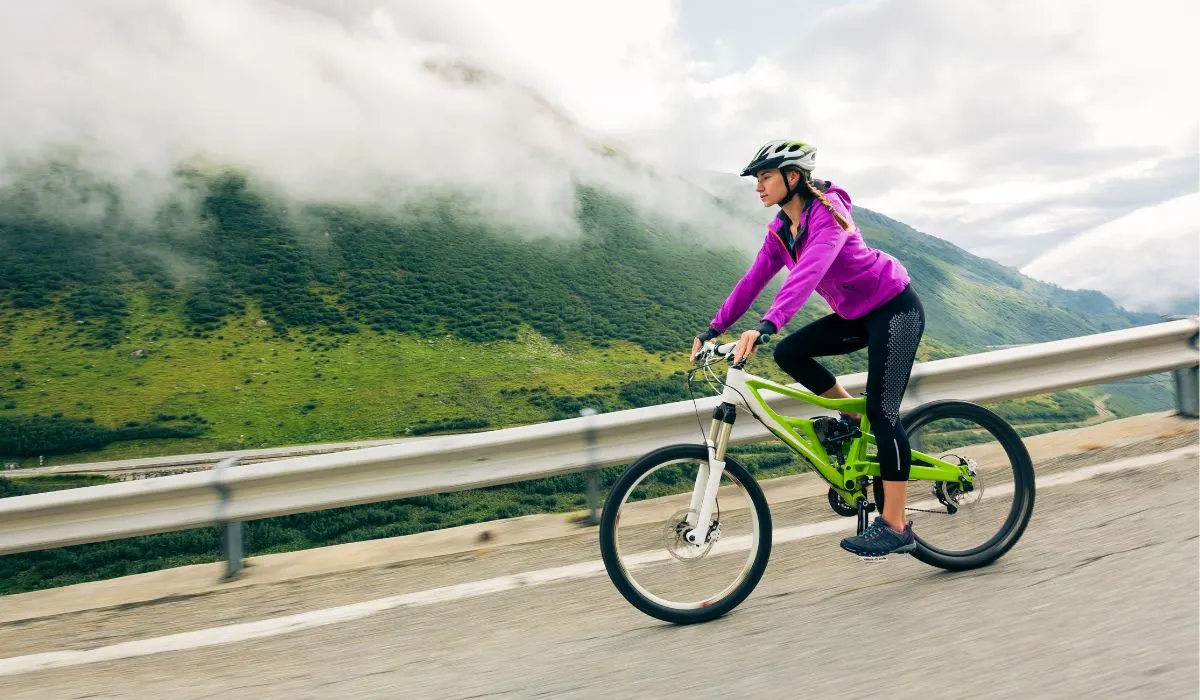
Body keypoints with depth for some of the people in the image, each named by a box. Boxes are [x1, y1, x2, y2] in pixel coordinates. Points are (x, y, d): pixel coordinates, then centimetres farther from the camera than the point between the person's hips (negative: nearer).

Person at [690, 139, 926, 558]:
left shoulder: (827, 213, -24)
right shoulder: (780, 230, 1)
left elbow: (808, 274, -39)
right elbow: (753, 280, 0)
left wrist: (765, 326, -50)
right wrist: (714, 329, -7)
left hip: (895, 308, -8)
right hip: (857, 315, 8)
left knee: (882, 411, -12)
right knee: (788, 354, -8)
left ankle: (895, 527, -4)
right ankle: (853, 417, 12)